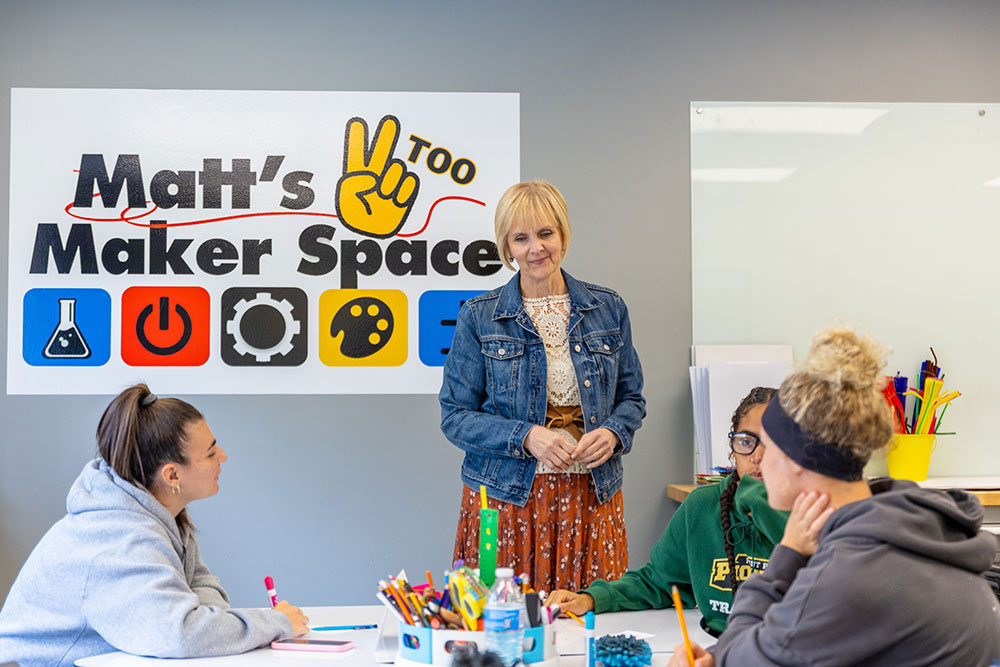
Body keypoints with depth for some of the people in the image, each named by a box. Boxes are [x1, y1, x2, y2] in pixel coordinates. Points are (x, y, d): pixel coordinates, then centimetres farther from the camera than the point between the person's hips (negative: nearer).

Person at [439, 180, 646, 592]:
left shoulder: (607, 309, 6)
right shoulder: (479, 317, 0)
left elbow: (632, 398, 12)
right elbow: (455, 416, -2)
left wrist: (612, 433, -9)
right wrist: (527, 437, -16)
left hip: (591, 495, 2)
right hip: (506, 499, -1)